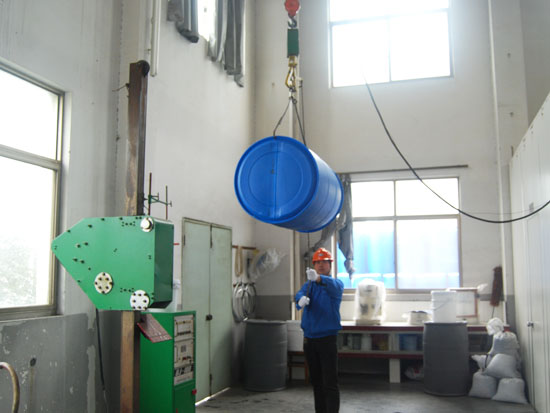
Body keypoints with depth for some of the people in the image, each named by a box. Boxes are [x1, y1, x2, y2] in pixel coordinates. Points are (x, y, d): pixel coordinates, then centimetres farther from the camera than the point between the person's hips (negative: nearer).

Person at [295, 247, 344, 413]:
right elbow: (300, 294, -13)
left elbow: (334, 287, -28)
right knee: (316, 382, 14)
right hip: (309, 339, 5)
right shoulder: (308, 285, 10)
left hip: (327, 339, -4)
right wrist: (301, 299, -39)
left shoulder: (336, 283, -2)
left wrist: (318, 278, -49)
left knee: (330, 383, -7)